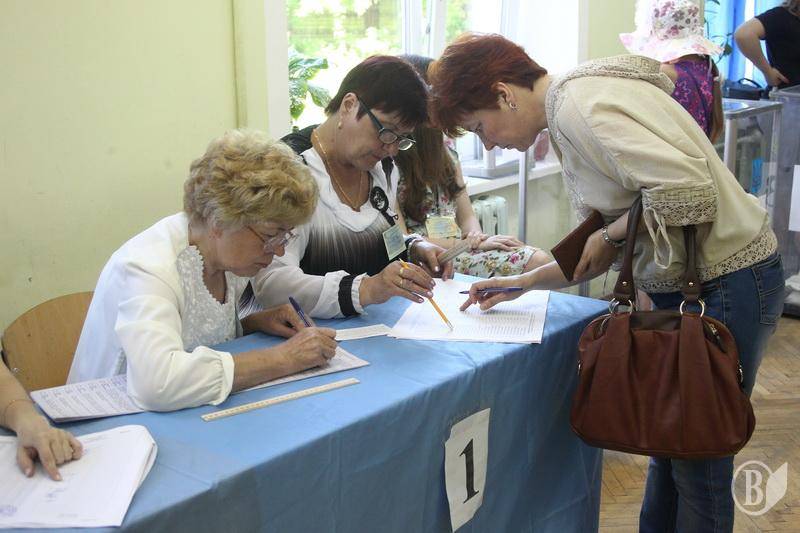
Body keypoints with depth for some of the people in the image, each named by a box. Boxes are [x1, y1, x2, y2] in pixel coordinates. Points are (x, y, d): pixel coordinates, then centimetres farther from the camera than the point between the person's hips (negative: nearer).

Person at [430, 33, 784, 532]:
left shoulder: (578, 104, -19)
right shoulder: (570, 110, 11)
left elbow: (688, 191, -29)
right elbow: (600, 250, 16)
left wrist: (610, 233, -15)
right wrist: (523, 282, 10)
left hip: (727, 283, -10)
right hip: (685, 285, 10)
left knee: (699, 465, 3)